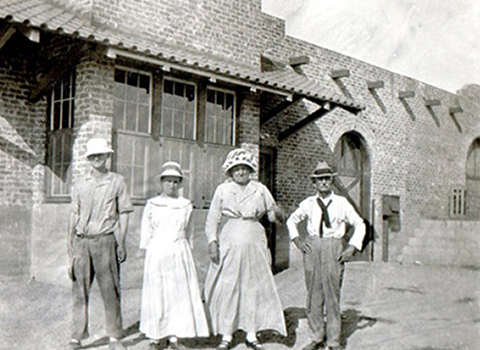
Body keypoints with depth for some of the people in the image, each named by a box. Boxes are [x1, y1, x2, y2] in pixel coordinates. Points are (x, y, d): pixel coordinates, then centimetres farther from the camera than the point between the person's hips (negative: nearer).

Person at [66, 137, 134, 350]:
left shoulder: (117, 182, 5)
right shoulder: (80, 184, 12)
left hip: (105, 240, -2)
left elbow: (124, 214, 4)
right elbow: (75, 213, 15)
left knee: (110, 289, 0)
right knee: (79, 290, 4)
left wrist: (121, 243, -2)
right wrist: (70, 239, 7)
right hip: (82, 241, 3)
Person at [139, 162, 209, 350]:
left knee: (180, 292, -1)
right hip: (156, 253, -1)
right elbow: (145, 233, 7)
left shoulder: (186, 205, 8)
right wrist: (149, 254, 2)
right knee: (155, 294, 2)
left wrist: (185, 252, 11)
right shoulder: (151, 205, 4)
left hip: (179, 253, 1)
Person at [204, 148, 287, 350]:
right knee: (226, 289, 0)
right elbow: (212, 220, 5)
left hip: (254, 244, 2)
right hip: (229, 245, -1)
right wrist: (212, 242, -8)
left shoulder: (260, 190, 9)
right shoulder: (222, 190, 5)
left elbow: (274, 214, 12)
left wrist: (277, 215, -11)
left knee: (256, 287, 3)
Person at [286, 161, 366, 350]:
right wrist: (297, 239, 9)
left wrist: (352, 247, 0)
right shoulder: (308, 203, 7)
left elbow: (359, 224, 9)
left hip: (334, 247, -2)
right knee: (313, 294, 6)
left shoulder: (341, 203, 1)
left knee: (332, 294, -1)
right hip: (312, 247, 2)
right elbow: (292, 220, 23)